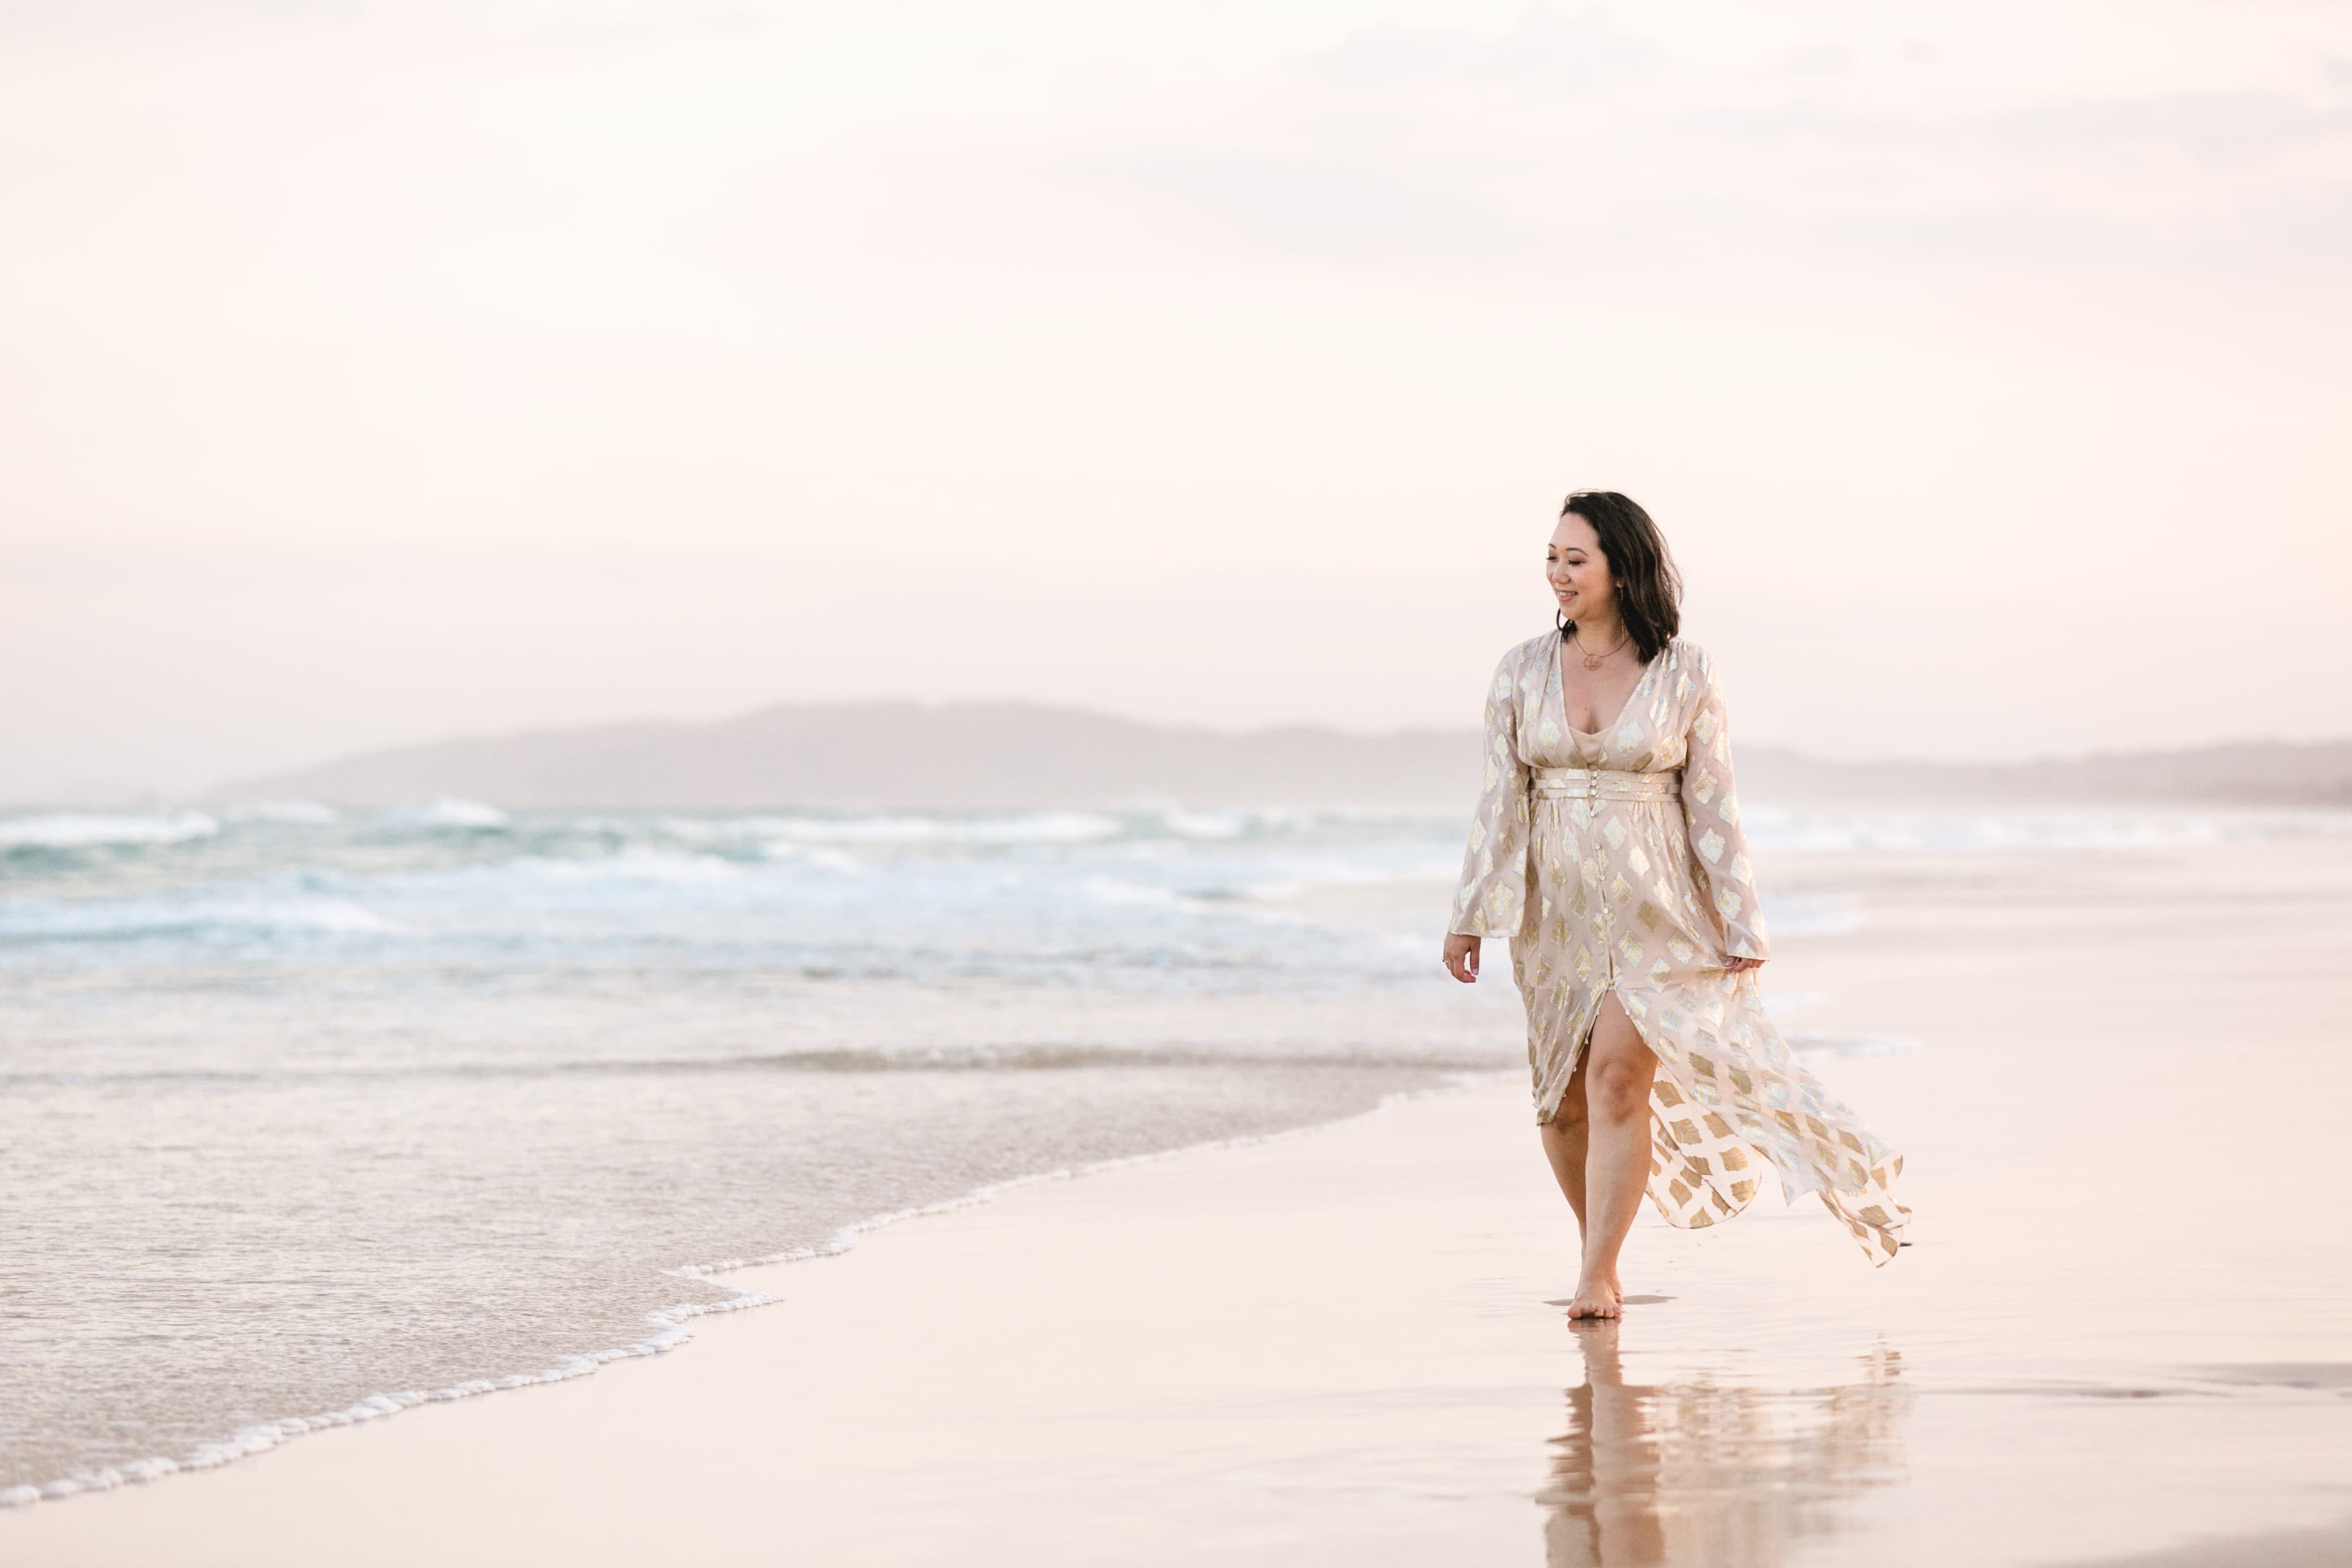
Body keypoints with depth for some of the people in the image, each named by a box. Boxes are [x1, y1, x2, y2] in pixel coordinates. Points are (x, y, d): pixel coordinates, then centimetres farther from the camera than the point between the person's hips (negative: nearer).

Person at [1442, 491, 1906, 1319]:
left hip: (1653, 908, -3)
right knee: (1564, 1102, 5)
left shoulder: (1685, 673, -3)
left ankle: (1597, 1278, -14)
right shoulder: (1522, 671, 4)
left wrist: (1741, 924, -1)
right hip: (1557, 910, 3)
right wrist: (1467, 915, 2)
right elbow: (1499, 801, 5)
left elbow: (1713, 805, -1)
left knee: (1617, 1075, -16)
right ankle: (1598, 1252, 25)